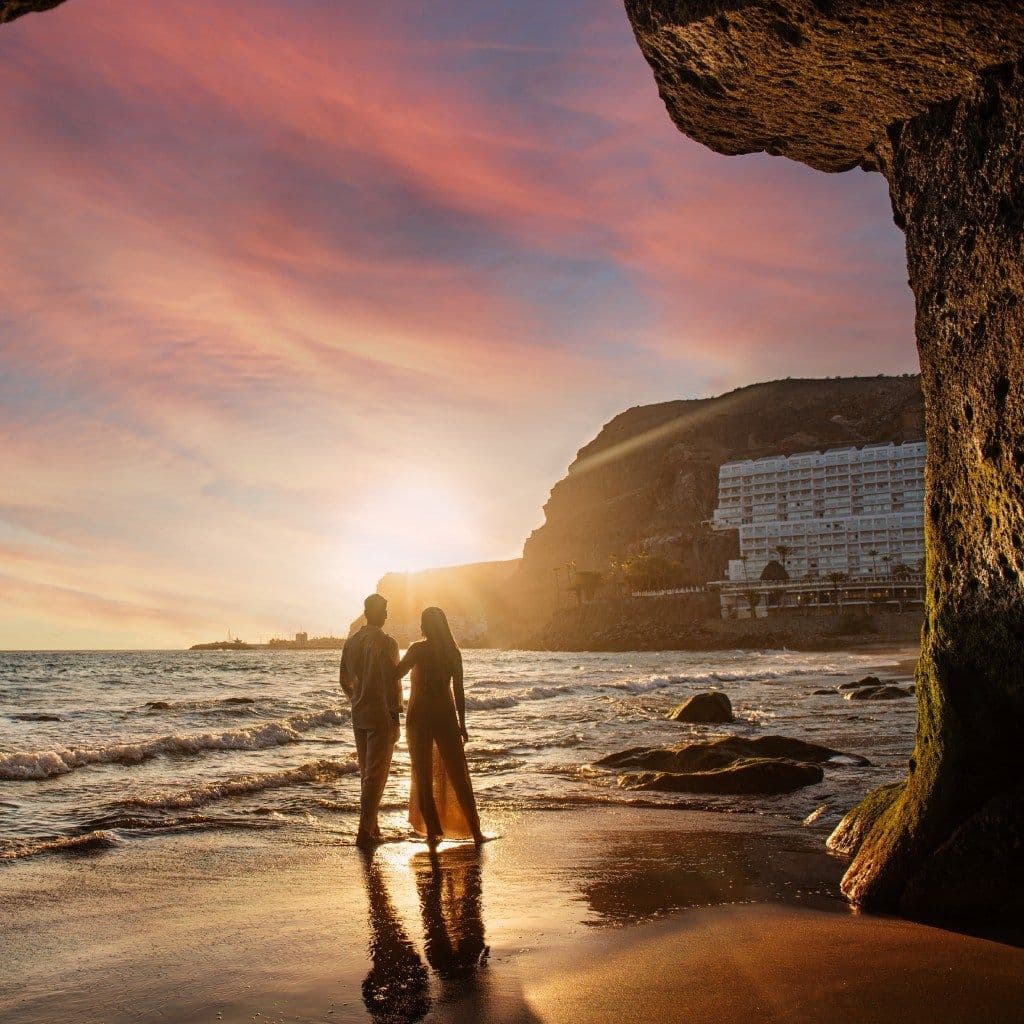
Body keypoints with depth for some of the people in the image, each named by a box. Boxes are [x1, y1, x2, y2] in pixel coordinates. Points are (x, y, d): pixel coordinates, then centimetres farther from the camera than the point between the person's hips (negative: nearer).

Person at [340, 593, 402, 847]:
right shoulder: (386, 643, -14)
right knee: (376, 775, -2)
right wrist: (395, 715, -11)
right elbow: (392, 683, -17)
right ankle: (365, 831, -3)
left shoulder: (351, 642, 7)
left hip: (358, 715, 7)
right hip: (381, 715, -7)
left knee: (366, 773, 16)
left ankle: (371, 827, 23)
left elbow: (344, 680, 13)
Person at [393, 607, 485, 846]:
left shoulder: (418, 649, -8)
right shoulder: (454, 652, 1)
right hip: (446, 716, 3)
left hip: (419, 716, -3)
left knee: (423, 776, 7)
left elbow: (395, 675, -14)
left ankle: (433, 831, 4)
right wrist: (462, 723, 8)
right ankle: (475, 831, 8)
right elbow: (459, 690, 2)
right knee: (458, 775, 9)